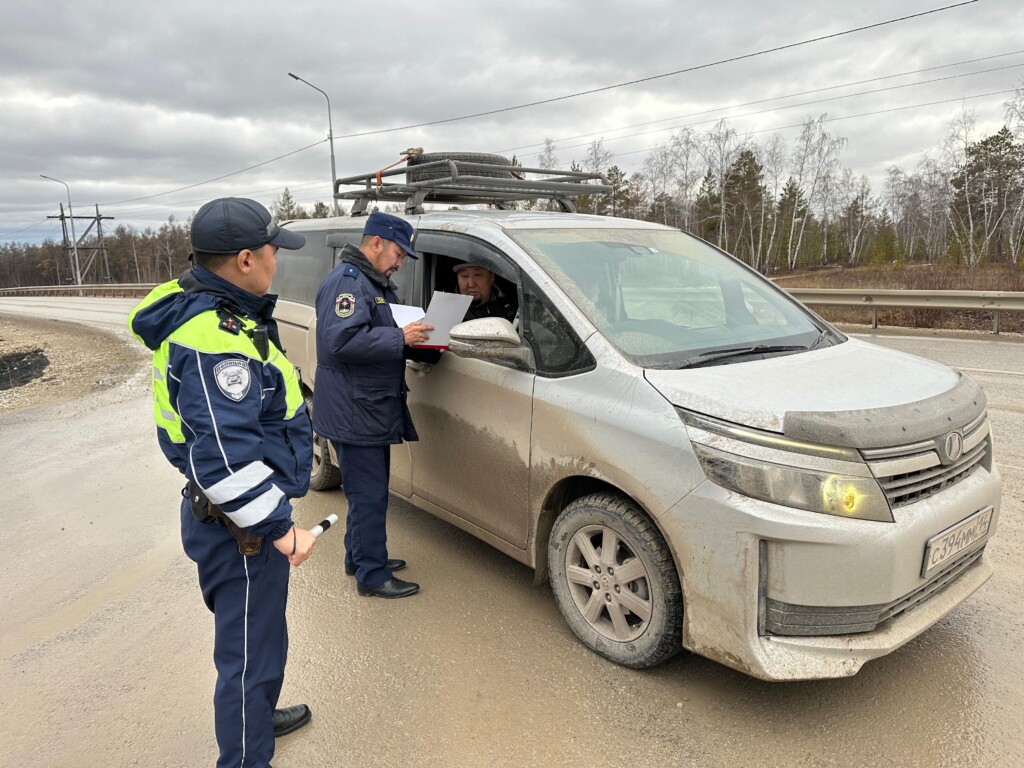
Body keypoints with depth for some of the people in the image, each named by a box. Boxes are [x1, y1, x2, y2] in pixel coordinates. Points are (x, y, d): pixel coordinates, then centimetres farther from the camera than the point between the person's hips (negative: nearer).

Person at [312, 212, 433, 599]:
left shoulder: (377, 283, 19)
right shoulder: (347, 281, -16)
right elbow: (341, 340, -28)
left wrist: (420, 344, 8)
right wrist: (401, 338, -25)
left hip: (371, 409, 11)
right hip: (354, 412, -11)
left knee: (368, 491, 19)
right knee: (369, 494, -2)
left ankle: (360, 556, 34)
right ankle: (373, 575, 9)